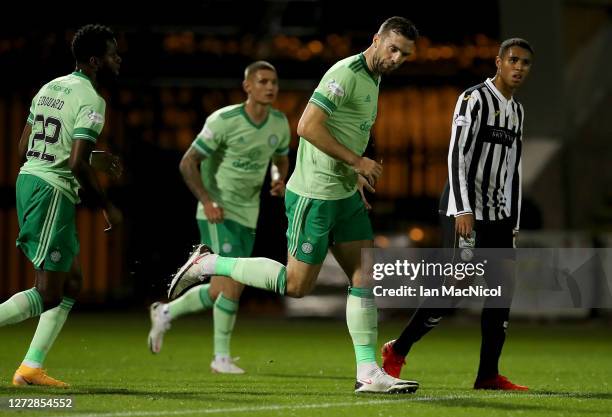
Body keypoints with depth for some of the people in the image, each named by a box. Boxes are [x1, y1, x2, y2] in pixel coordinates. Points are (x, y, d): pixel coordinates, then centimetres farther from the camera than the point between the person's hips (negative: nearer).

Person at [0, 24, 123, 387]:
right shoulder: (90, 99, -13)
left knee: (71, 283, 15)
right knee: (48, 295, -6)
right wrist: (108, 207, -7)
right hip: (53, 192, -9)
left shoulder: (50, 88, 14)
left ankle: (32, 367, 12)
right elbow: (76, 164, -21)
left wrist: (93, 160, 24)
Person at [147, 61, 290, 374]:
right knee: (233, 283, -18)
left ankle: (165, 312, 33)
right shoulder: (224, 121, -16)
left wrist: (279, 181, -4)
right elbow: (188, 163, -12)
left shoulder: (280, 124, 1)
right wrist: (207, 201, -25)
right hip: (218, 213, -6)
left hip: (247, 217, 6)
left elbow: (281, 160, 20)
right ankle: (222, 357, -6)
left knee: (218, 293, 8)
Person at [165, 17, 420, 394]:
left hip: (345, 194, 10)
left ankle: (369, 373, 4)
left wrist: (355, 177, 17)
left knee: (367, 276, 3)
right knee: (296, 285, -4)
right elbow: (308, 126, -24)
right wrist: (358, 161, -19)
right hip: (314, 196, -10)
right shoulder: (347, 74, -17)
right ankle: (209, 263, 10)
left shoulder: (373, 79, 14)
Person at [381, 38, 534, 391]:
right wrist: (463, 210, -25)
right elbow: (456, 155, -17)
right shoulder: (474, 99, -9)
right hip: (466, 211, -8)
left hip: (499, 215, 8)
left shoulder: (517, 111, 17)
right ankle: (397, 351, 5)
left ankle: (489, 374, 1)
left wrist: (515, 224, 16)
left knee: (503, 289, -1)